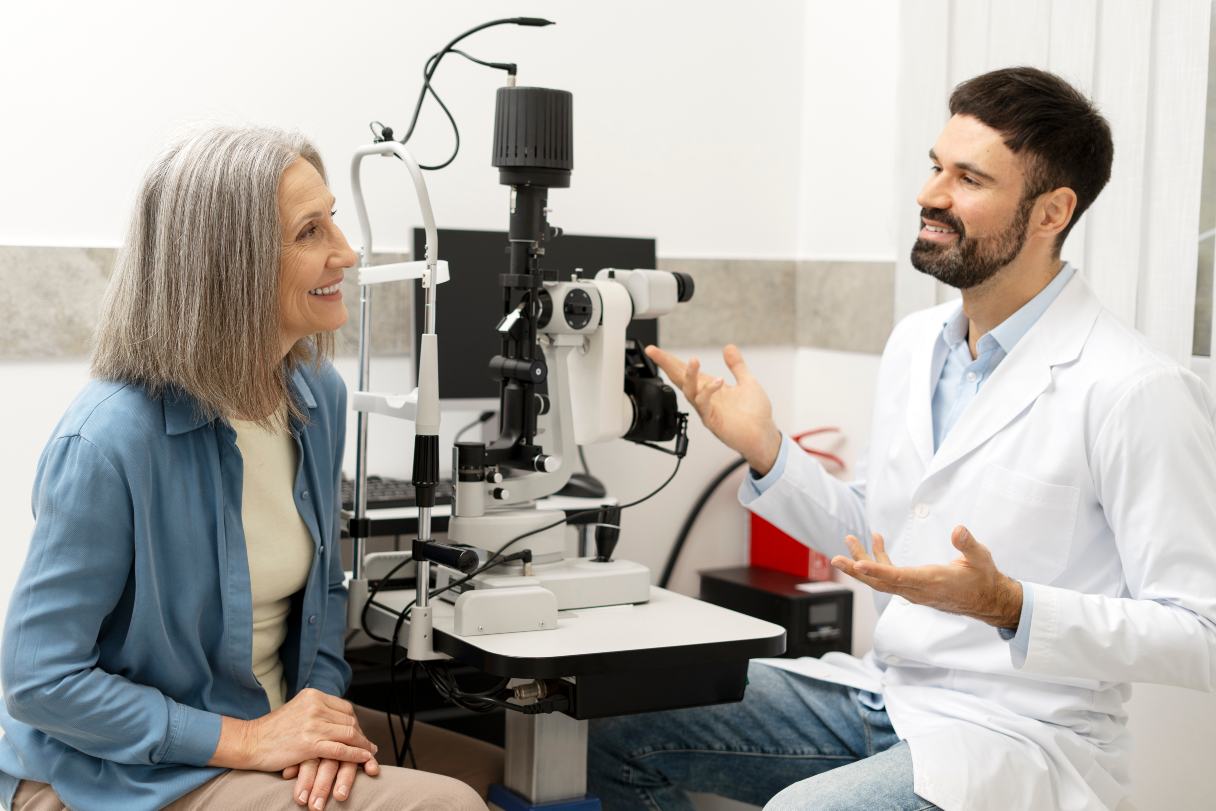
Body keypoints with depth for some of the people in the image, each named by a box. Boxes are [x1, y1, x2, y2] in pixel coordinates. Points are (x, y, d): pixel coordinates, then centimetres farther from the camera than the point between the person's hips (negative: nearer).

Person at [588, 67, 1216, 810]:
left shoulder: (1138, 392, -18)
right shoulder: (915, 343, 7)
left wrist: (1007, 608, -29)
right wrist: (766, 452, 2)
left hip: (1018, 737, -7)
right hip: (880, 693, 7)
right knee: (617, 732, -1)